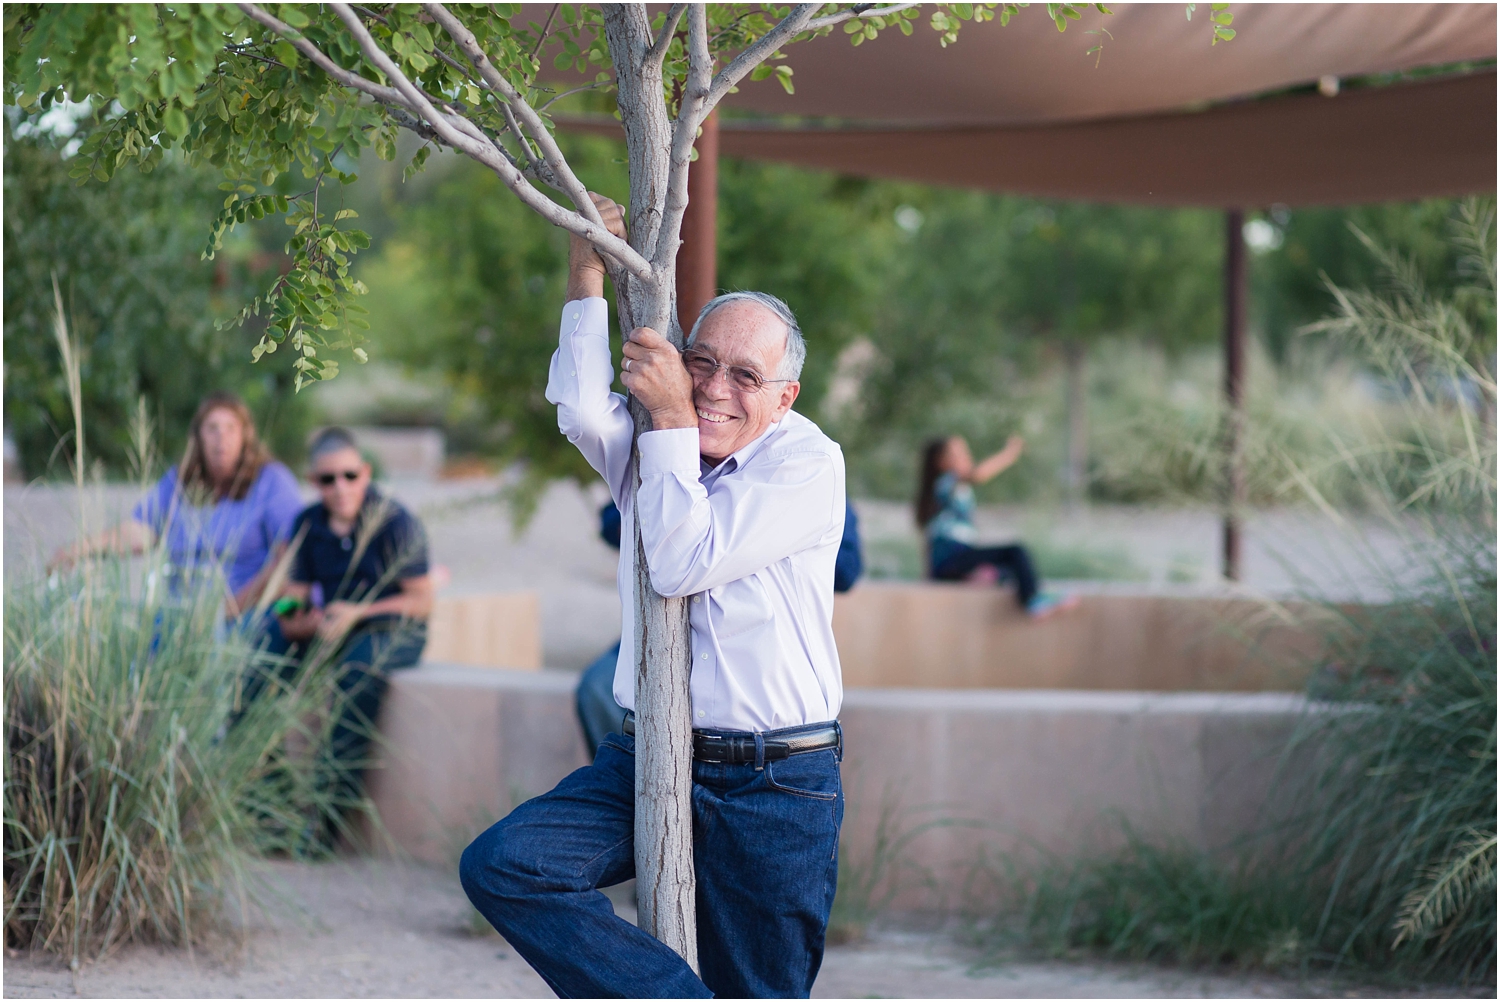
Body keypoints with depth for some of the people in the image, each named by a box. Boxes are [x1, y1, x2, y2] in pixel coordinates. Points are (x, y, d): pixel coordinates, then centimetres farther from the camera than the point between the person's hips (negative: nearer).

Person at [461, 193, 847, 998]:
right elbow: (582, 413, -14)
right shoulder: (657, 440, 9)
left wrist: (672, 419, -13)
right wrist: (587, 280, -15)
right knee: (501, 867, -16)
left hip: (773, 786, -5)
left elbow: (682, 564, -17)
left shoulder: (807, 463, -8)